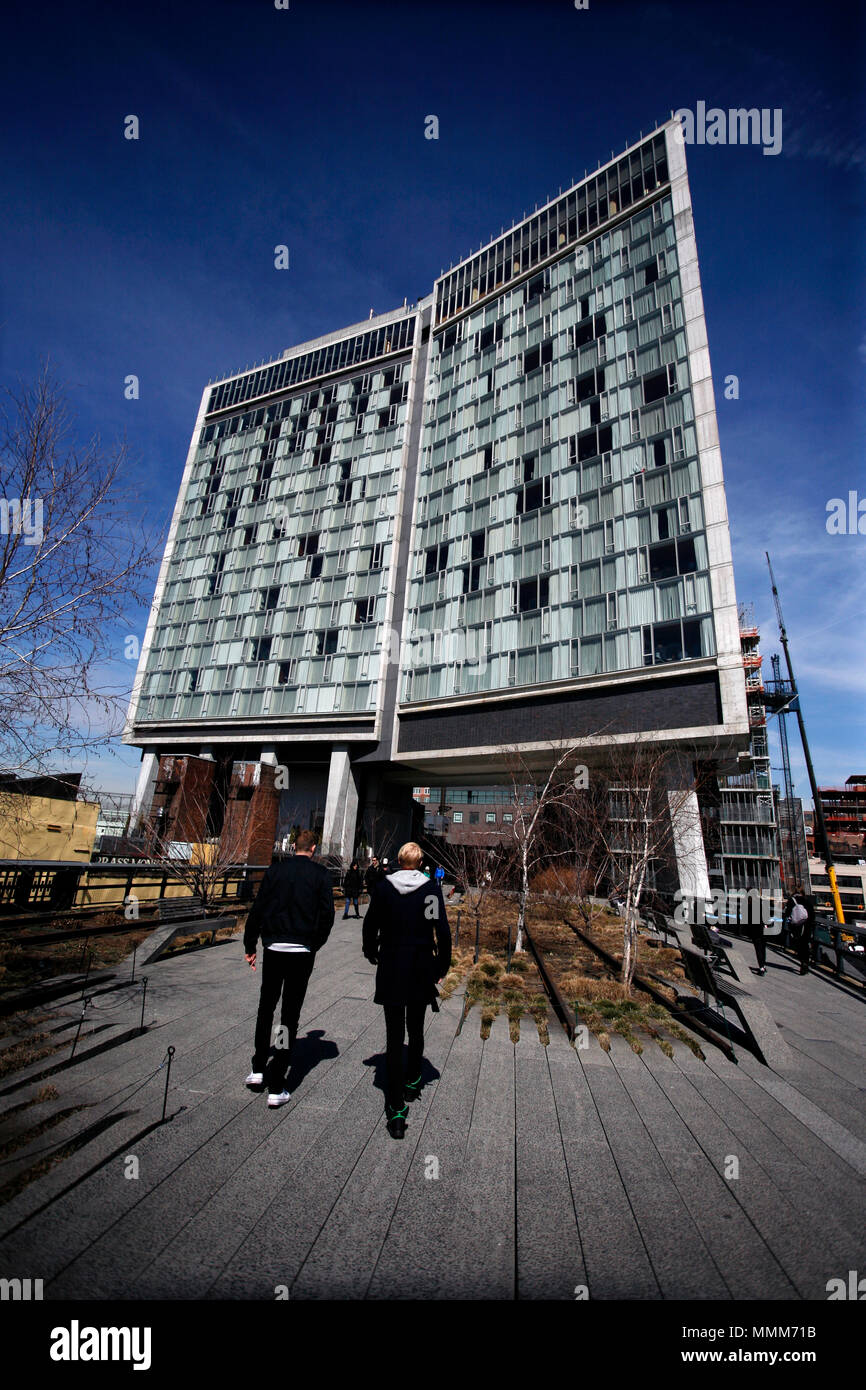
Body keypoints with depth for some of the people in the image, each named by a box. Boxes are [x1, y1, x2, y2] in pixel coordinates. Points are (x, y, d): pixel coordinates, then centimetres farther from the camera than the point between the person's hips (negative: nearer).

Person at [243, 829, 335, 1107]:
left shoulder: (275, 870, 0)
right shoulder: (321, 874, -5)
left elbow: (257, 909, 1)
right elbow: (327, 914, -6)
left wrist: (250, 945, 10)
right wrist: (315, 944, 9)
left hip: (273, 948, 2)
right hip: (303, 951, -2)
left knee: (266, 1006, 23)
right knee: (290, 1014, 6)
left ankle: (258, 1068, 31)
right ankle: (276, 1087, 10)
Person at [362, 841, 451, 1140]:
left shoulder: (384, 888, -6)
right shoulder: (432, 889, -9)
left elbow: (370, 925, 3)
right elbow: (442, 931, -9)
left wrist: (372, 954, 20)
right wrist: (442, 966, 3)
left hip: (390, 972, 0)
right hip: (421, 972, 1)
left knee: (394, 1037, 6)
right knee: (416, 1031, 22)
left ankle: (396, 1109, 4)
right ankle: (412, 1082, 40)